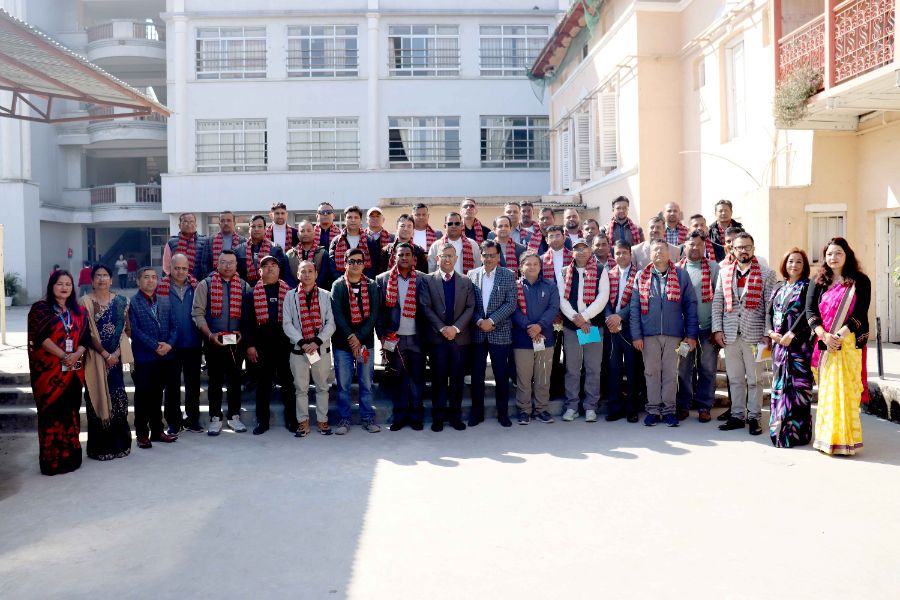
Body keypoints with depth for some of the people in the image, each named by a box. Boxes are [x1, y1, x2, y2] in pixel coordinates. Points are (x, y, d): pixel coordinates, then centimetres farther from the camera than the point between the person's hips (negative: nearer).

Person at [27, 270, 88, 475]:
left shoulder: (78, 311, 14)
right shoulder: (40, 308, 0)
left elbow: (85, 337, 8)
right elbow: (41, 336, -11)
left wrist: (77, 354, -12)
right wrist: (63, 356, -18)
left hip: (73, 370, 4)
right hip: (48, 370, -4)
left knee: (71, 412, 7)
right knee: (51, 413, -2)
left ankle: (70, 456, 16)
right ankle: (52, 459, 6)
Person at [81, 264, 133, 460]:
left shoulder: (121, 301, 9)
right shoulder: (86, 302, -1)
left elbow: (127, 329, 7)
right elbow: (88, 333, -6)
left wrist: (117, 352, -6)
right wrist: (105, 354, -13)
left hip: (115, 356, 3)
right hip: (95, 357, -3)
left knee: (118, 398, 3)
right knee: (98, 398, 1)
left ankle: (118, 443, 14)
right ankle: (100, 446, 8)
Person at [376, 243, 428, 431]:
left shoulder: (421, 279, 1)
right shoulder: (383, 279, 2)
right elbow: (379, 310, 1)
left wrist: (427, 334, -5)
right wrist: (382, 335, -4)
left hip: (416, 337, 0)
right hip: (394, 337, 0)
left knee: (417, 377, 5)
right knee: (398, 377, 7)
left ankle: (415, 415, 15)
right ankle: (400, 415, 16)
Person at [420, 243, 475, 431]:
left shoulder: (466, 281, 9)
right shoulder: (428, 280, 4)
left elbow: (470, 308, 2)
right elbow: (426, 307, -3)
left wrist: (456, 328, -10)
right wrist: (441, 328, -12)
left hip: (460, 336, 1)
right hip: (437, 337, -1)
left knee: (457, 378, 4)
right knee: (438, 378, 2)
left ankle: (455, 415, 14)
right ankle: (438, 416, 10)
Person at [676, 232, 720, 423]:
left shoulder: (713, 268, 3)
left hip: (708, 326, -1)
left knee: (707, 369, 5)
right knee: (684, 368, 7)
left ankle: (704, 407, 15)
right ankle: (683, 405, 17)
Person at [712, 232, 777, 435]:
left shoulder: (765, 274, 2)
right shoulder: (725, 273, 11)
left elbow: (770, 306, -2)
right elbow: (717, 302, 9)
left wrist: (767, 334, -8)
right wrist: (717, 329, 1)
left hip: (754, 334, -3)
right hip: (730, 334, 3)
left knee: (754, 379, 3)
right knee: (734, 378, 9)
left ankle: (754, 417, 12)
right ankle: (737, 416, 18)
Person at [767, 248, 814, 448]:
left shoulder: (808, 286, 1)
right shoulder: (779, 290, 18)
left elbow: (808, 311, -11)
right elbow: (769, 313, 14)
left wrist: (791, 334, -17)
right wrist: (771, 332, -4)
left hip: (799, 342, -6)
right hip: (779, 343, 6)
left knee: (797, 385, -7)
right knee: (779, 384, 6)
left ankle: (796, 431, -3)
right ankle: (779, 430, 13)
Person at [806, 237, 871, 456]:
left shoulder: (860, 281, 3)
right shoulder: (820, 282, 11)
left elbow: (860, 314, -6)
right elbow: (810, 310, 1)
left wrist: (840, 336, -17)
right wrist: (824, 336, -14)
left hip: (849, 343, -3)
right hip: (825, 344, 3)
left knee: (845, 390, -5)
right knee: (826, 390, 4)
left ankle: (844, 440, 1)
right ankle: (827, 439, 10)